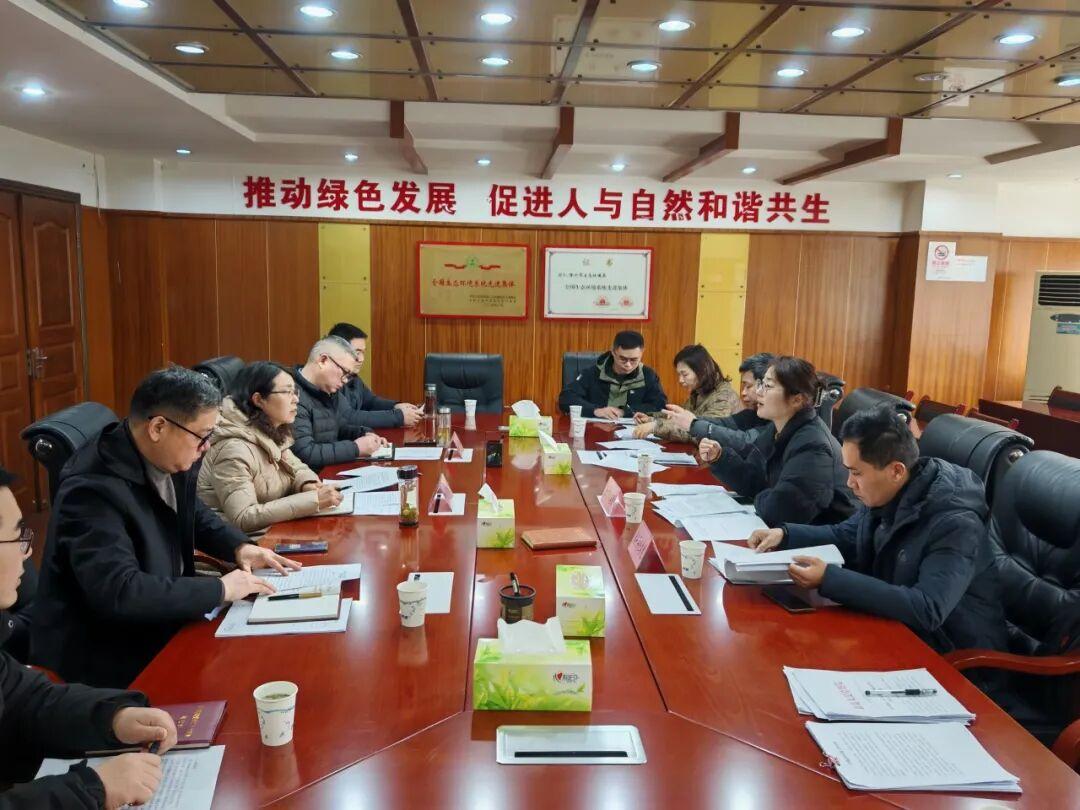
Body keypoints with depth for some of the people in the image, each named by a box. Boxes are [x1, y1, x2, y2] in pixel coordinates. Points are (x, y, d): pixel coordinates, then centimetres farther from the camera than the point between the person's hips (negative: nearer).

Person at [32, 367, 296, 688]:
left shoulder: (167, 459, -3)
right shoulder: (93, 488, -28)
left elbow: (193, 513, 16)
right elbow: (118, 593, -35)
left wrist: (239, 546, -2)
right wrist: (220, 589, -28)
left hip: (158, 625, 8)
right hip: (105, 658, -8)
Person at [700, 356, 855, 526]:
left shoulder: (811, 446, -26)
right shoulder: (777, 430, 4)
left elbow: (776, 509, -30)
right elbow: (752, 482, 6)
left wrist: (760, 499, -9)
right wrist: (720, 458, -8)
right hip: (787, 531, 8)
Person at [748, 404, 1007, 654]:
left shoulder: (955, 524, -28)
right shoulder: (885, 497, -4)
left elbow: (927, 610, -37)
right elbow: (845, 536, 15)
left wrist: (829, 579, -38)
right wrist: (784, 534, -2)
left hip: (951, 656, -7)